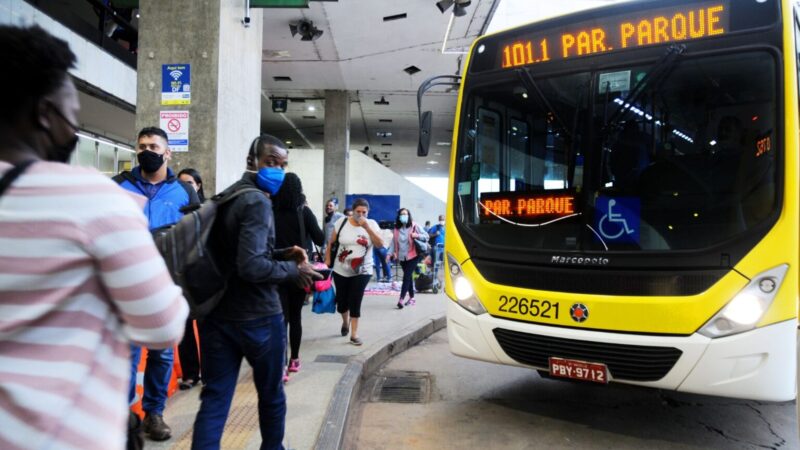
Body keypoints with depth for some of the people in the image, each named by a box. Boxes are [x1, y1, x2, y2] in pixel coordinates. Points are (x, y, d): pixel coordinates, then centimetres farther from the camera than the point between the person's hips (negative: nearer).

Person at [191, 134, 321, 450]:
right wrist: (293, 270, -12)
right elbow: (251, 266, -26)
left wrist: (281, 255, 10)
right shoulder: (257, 201, -16)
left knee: (214, 398, 7)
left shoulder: (223, 198, 13)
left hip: (216, 314, 7)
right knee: (271, 394, 15)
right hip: (257, 317, -7)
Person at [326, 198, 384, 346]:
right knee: (342, 300, 12)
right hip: (341, 270, 1)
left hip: (362, 271, -1)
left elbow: (380, 244, -17)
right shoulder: (342, 222, -4)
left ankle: (354, 334, 4)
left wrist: (367, 227, -23)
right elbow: (331, 243, 4)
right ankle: (345, 322, 43)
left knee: (355, 302, -7)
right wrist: (327, 260, -1)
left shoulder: (372, 224, -5)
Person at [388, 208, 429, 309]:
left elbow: (426, 236, -3)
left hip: (413, 256, -4)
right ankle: (411, 298, 24)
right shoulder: (396, 228, 6)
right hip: (402, 257, 4)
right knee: (408, 277, 13)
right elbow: (394, 242, 6)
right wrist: (390, 253, -6)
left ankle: (401, 299, -18)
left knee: (406, 276, -12)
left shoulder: (415, 226, -5)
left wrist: (417, 235, -21)